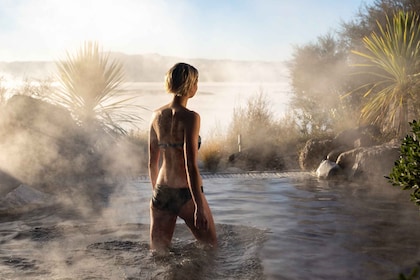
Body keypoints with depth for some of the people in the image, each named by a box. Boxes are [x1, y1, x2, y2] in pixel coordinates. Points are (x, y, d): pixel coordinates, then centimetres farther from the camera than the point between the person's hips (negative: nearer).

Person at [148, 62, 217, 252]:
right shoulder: (189, 117, -15)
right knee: (211, 247, 18)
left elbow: (152, 162, 11)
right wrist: (199, 206, -17)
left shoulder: (157, 115, 4)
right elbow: (191, 166, -20)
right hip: (185, 194, -5)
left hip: (162, 192, 6)